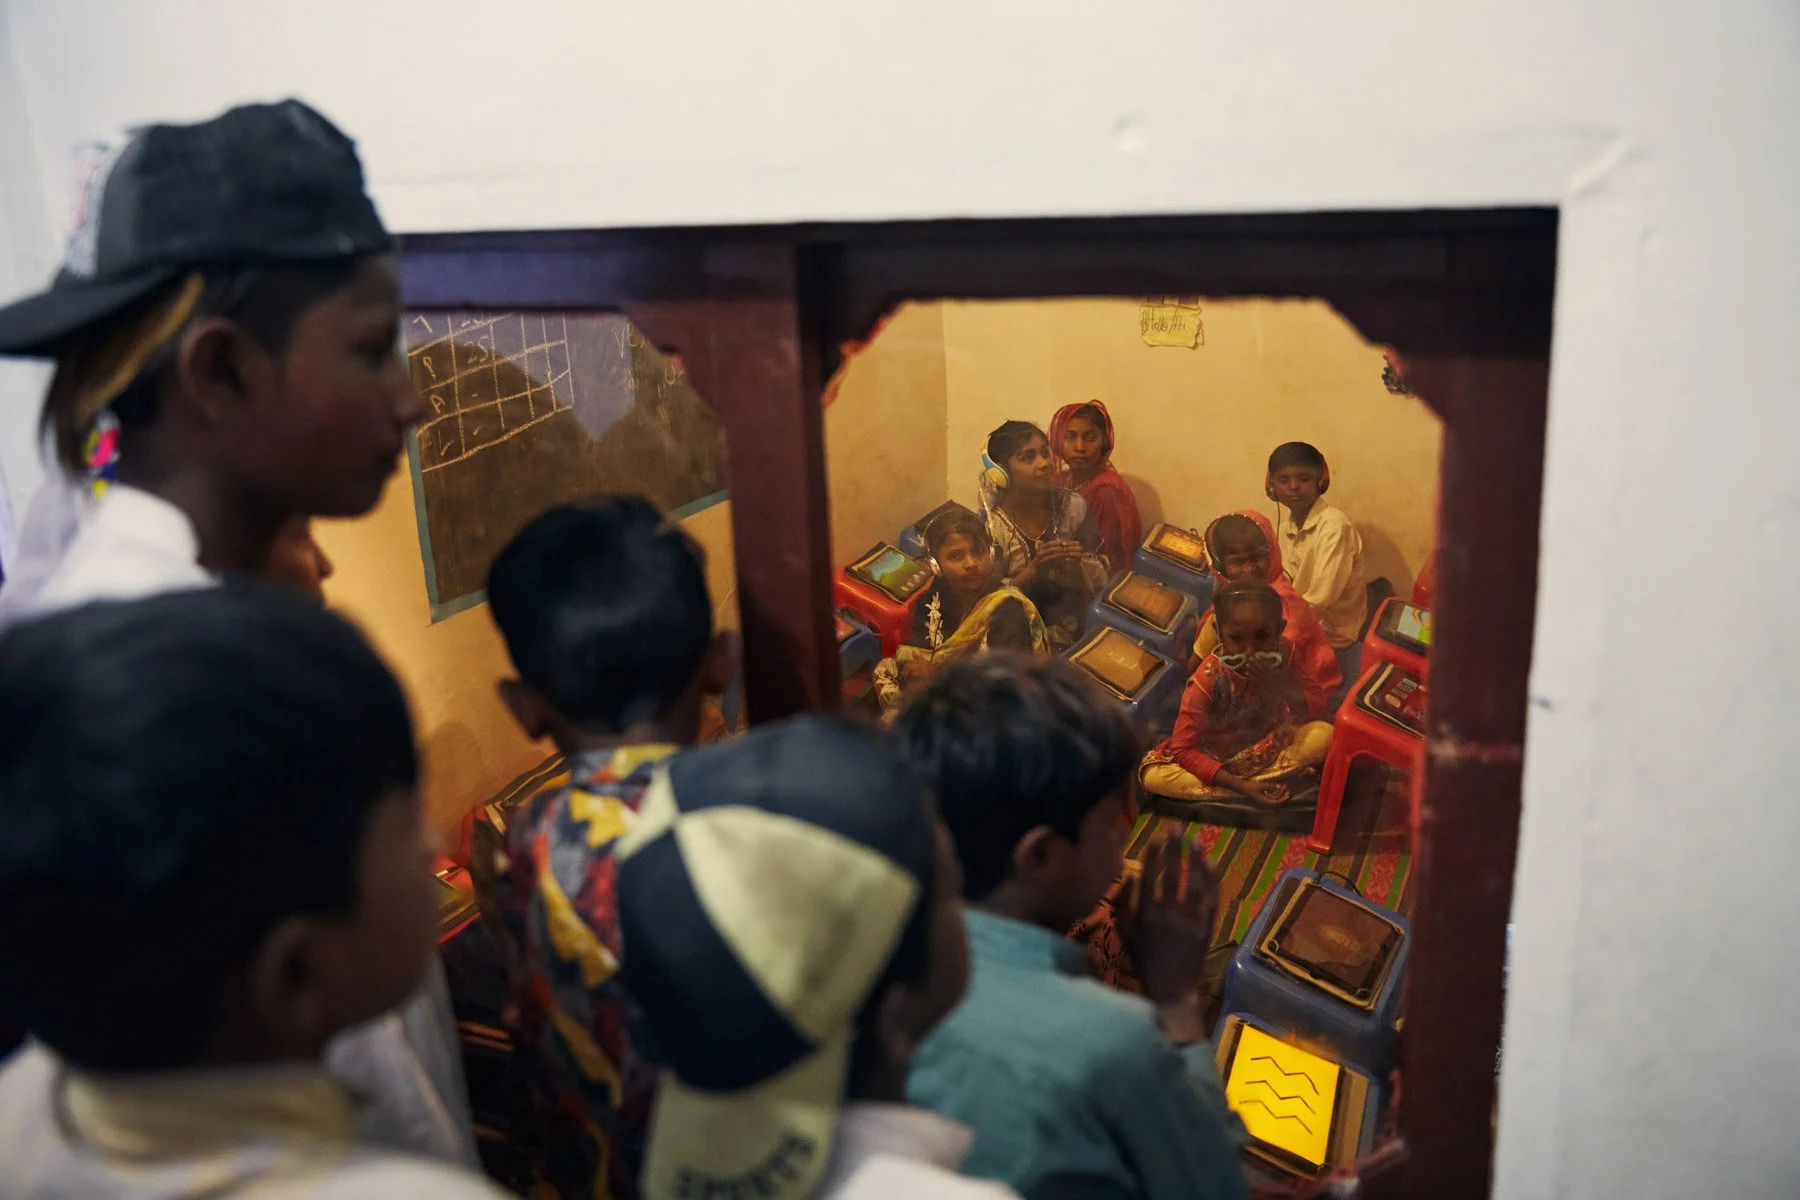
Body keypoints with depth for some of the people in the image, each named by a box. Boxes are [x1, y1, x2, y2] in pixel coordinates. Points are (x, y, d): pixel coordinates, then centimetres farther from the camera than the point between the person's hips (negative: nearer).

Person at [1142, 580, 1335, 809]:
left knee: (1323, 734, -26)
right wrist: (1240, 785, -32)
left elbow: (1318, 706, -13)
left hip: (1273, 742, 2)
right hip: (1219, 757, -2)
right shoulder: (1207, 680, -27)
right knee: (1153, 776, -28)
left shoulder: (1284, 652, -17)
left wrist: (1280, 687, -33)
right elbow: (1182, 749, -26)